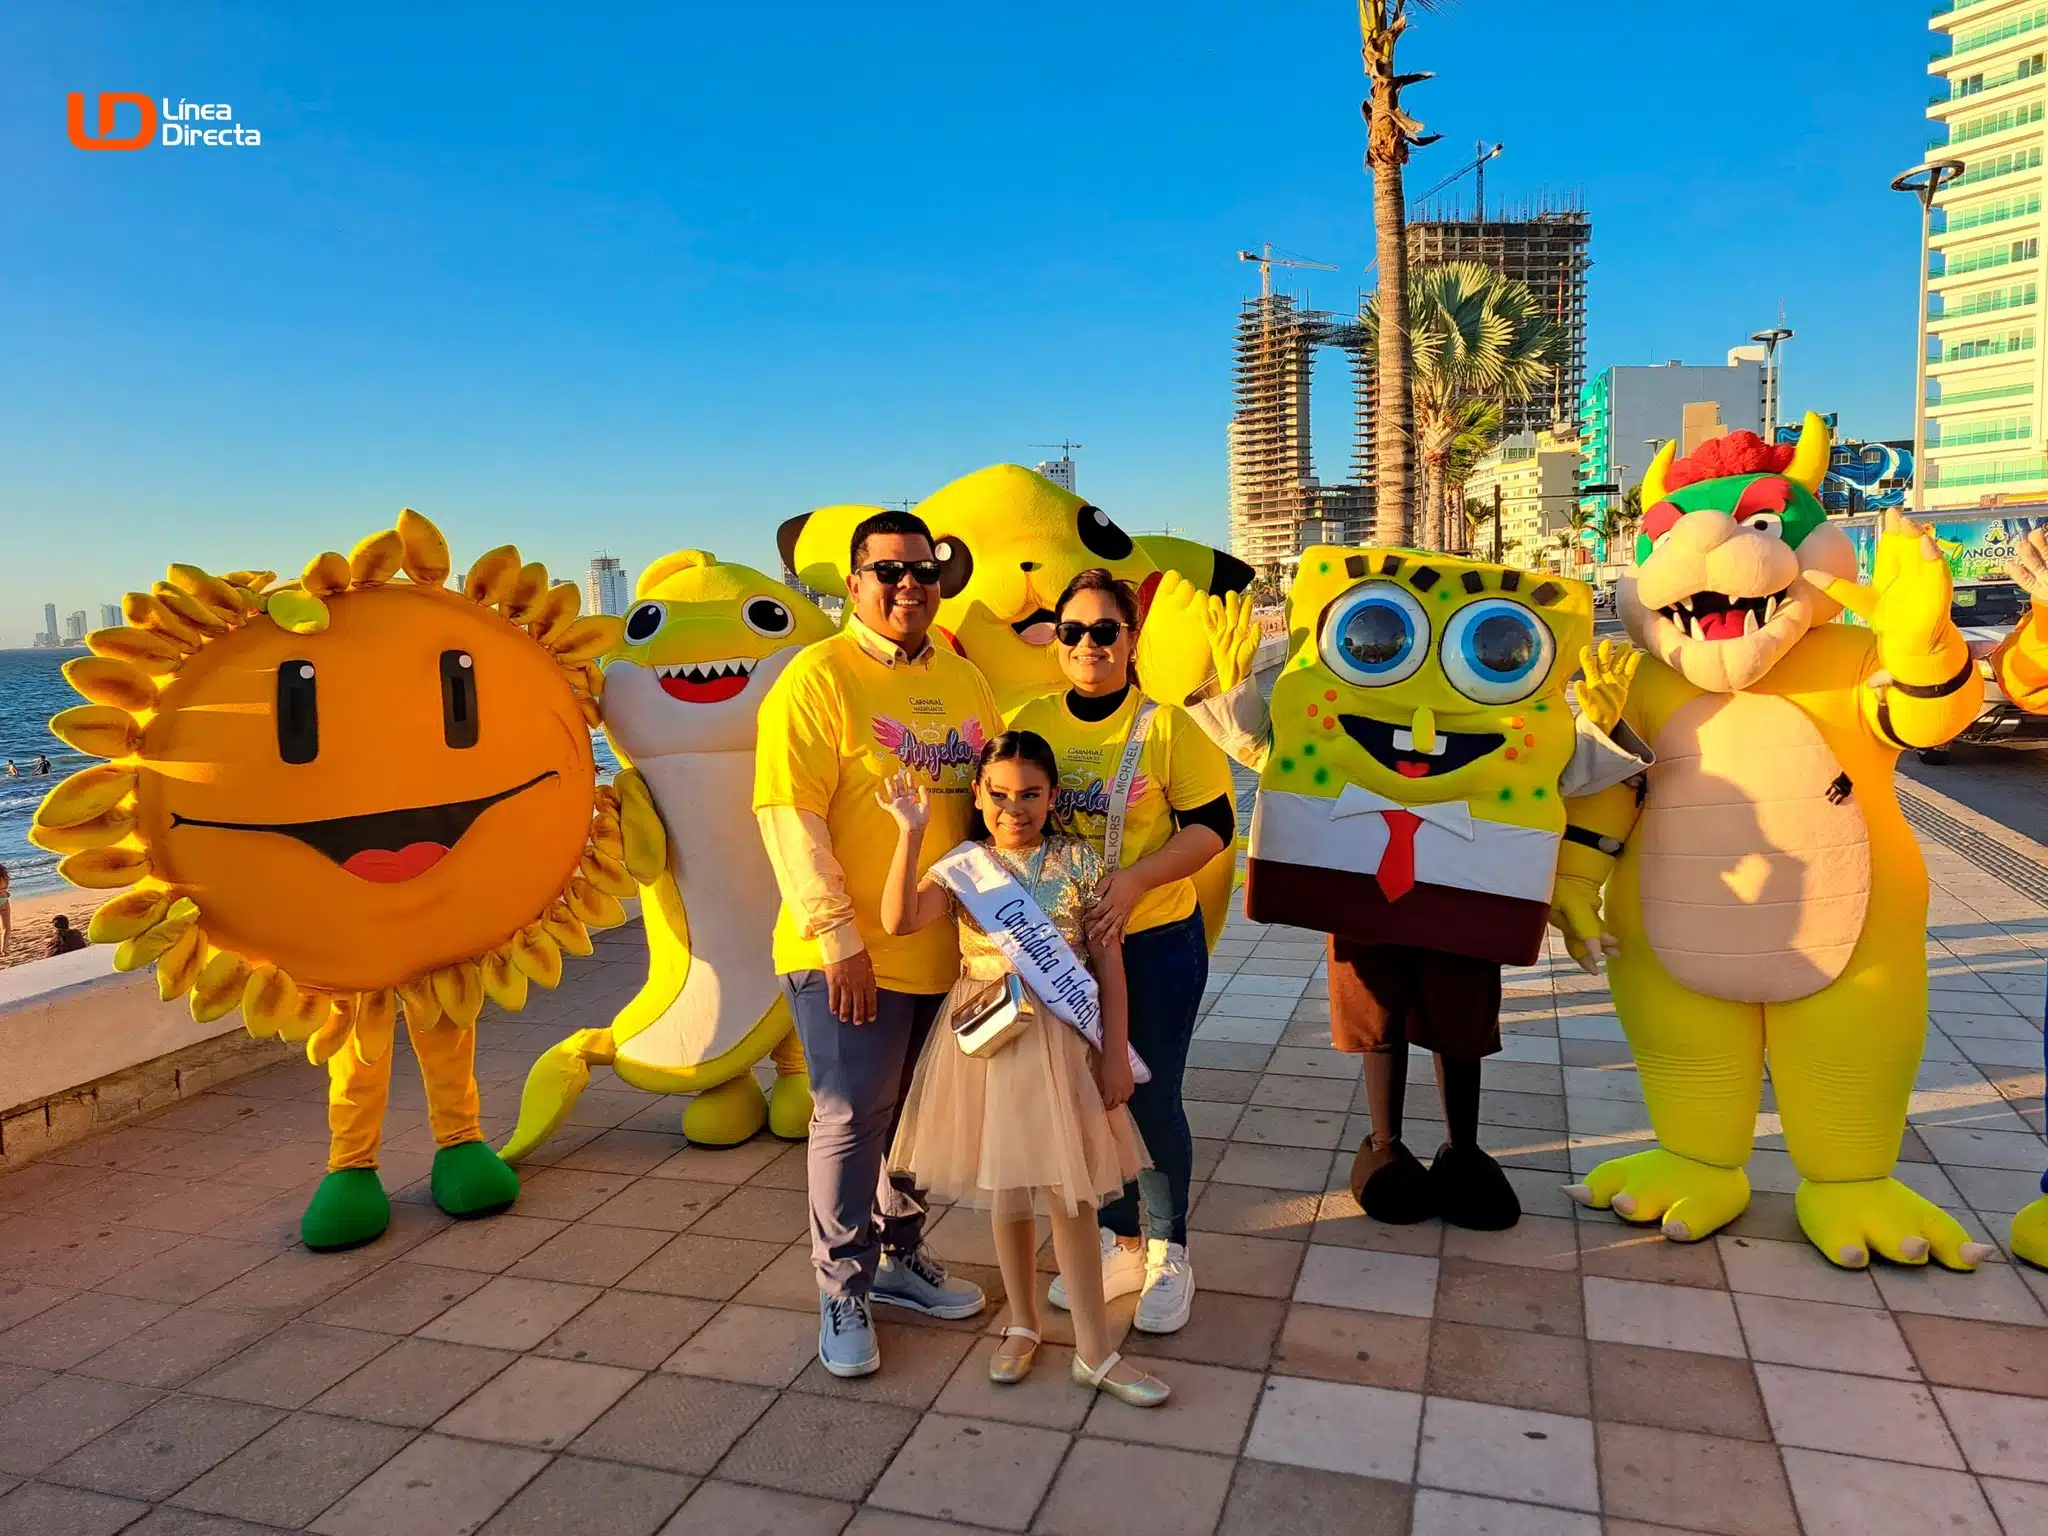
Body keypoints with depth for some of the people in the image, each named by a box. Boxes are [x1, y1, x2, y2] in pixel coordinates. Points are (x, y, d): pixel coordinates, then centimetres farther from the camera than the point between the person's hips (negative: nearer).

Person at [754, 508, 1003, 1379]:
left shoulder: (964, 680, 10)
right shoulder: (818, 678, -10)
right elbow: (789, 816, -16)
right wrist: (838, 937, -19)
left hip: (949, 952, 6)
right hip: (853, 959, -6)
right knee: (852, 1120, 3)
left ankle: (900, 1259, 37)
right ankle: (843, 1292, 21)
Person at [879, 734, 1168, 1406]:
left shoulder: (1079, 863, -2)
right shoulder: (962, 867, -1)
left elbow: (1108, 962, -1)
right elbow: (898, 920, -19)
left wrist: (1115, 1053, -3)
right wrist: (911, 832, -25)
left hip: (1063, 1041, 0)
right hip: (991, 1041, 1)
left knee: (1071, 1193, 3)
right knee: (1007, 1192, 11)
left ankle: (1094, 1352, 15)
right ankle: (1022, 1325, 32)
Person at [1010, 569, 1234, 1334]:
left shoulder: (1165, 726, -8)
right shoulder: (1028, 723, 0)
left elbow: (1213, 827, -9)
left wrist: (1133, 882, -22)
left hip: (1155, 943, -3)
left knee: (1150, 1099, 6)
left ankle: (1168, 1254, 28)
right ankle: (1118, 1242, 35)